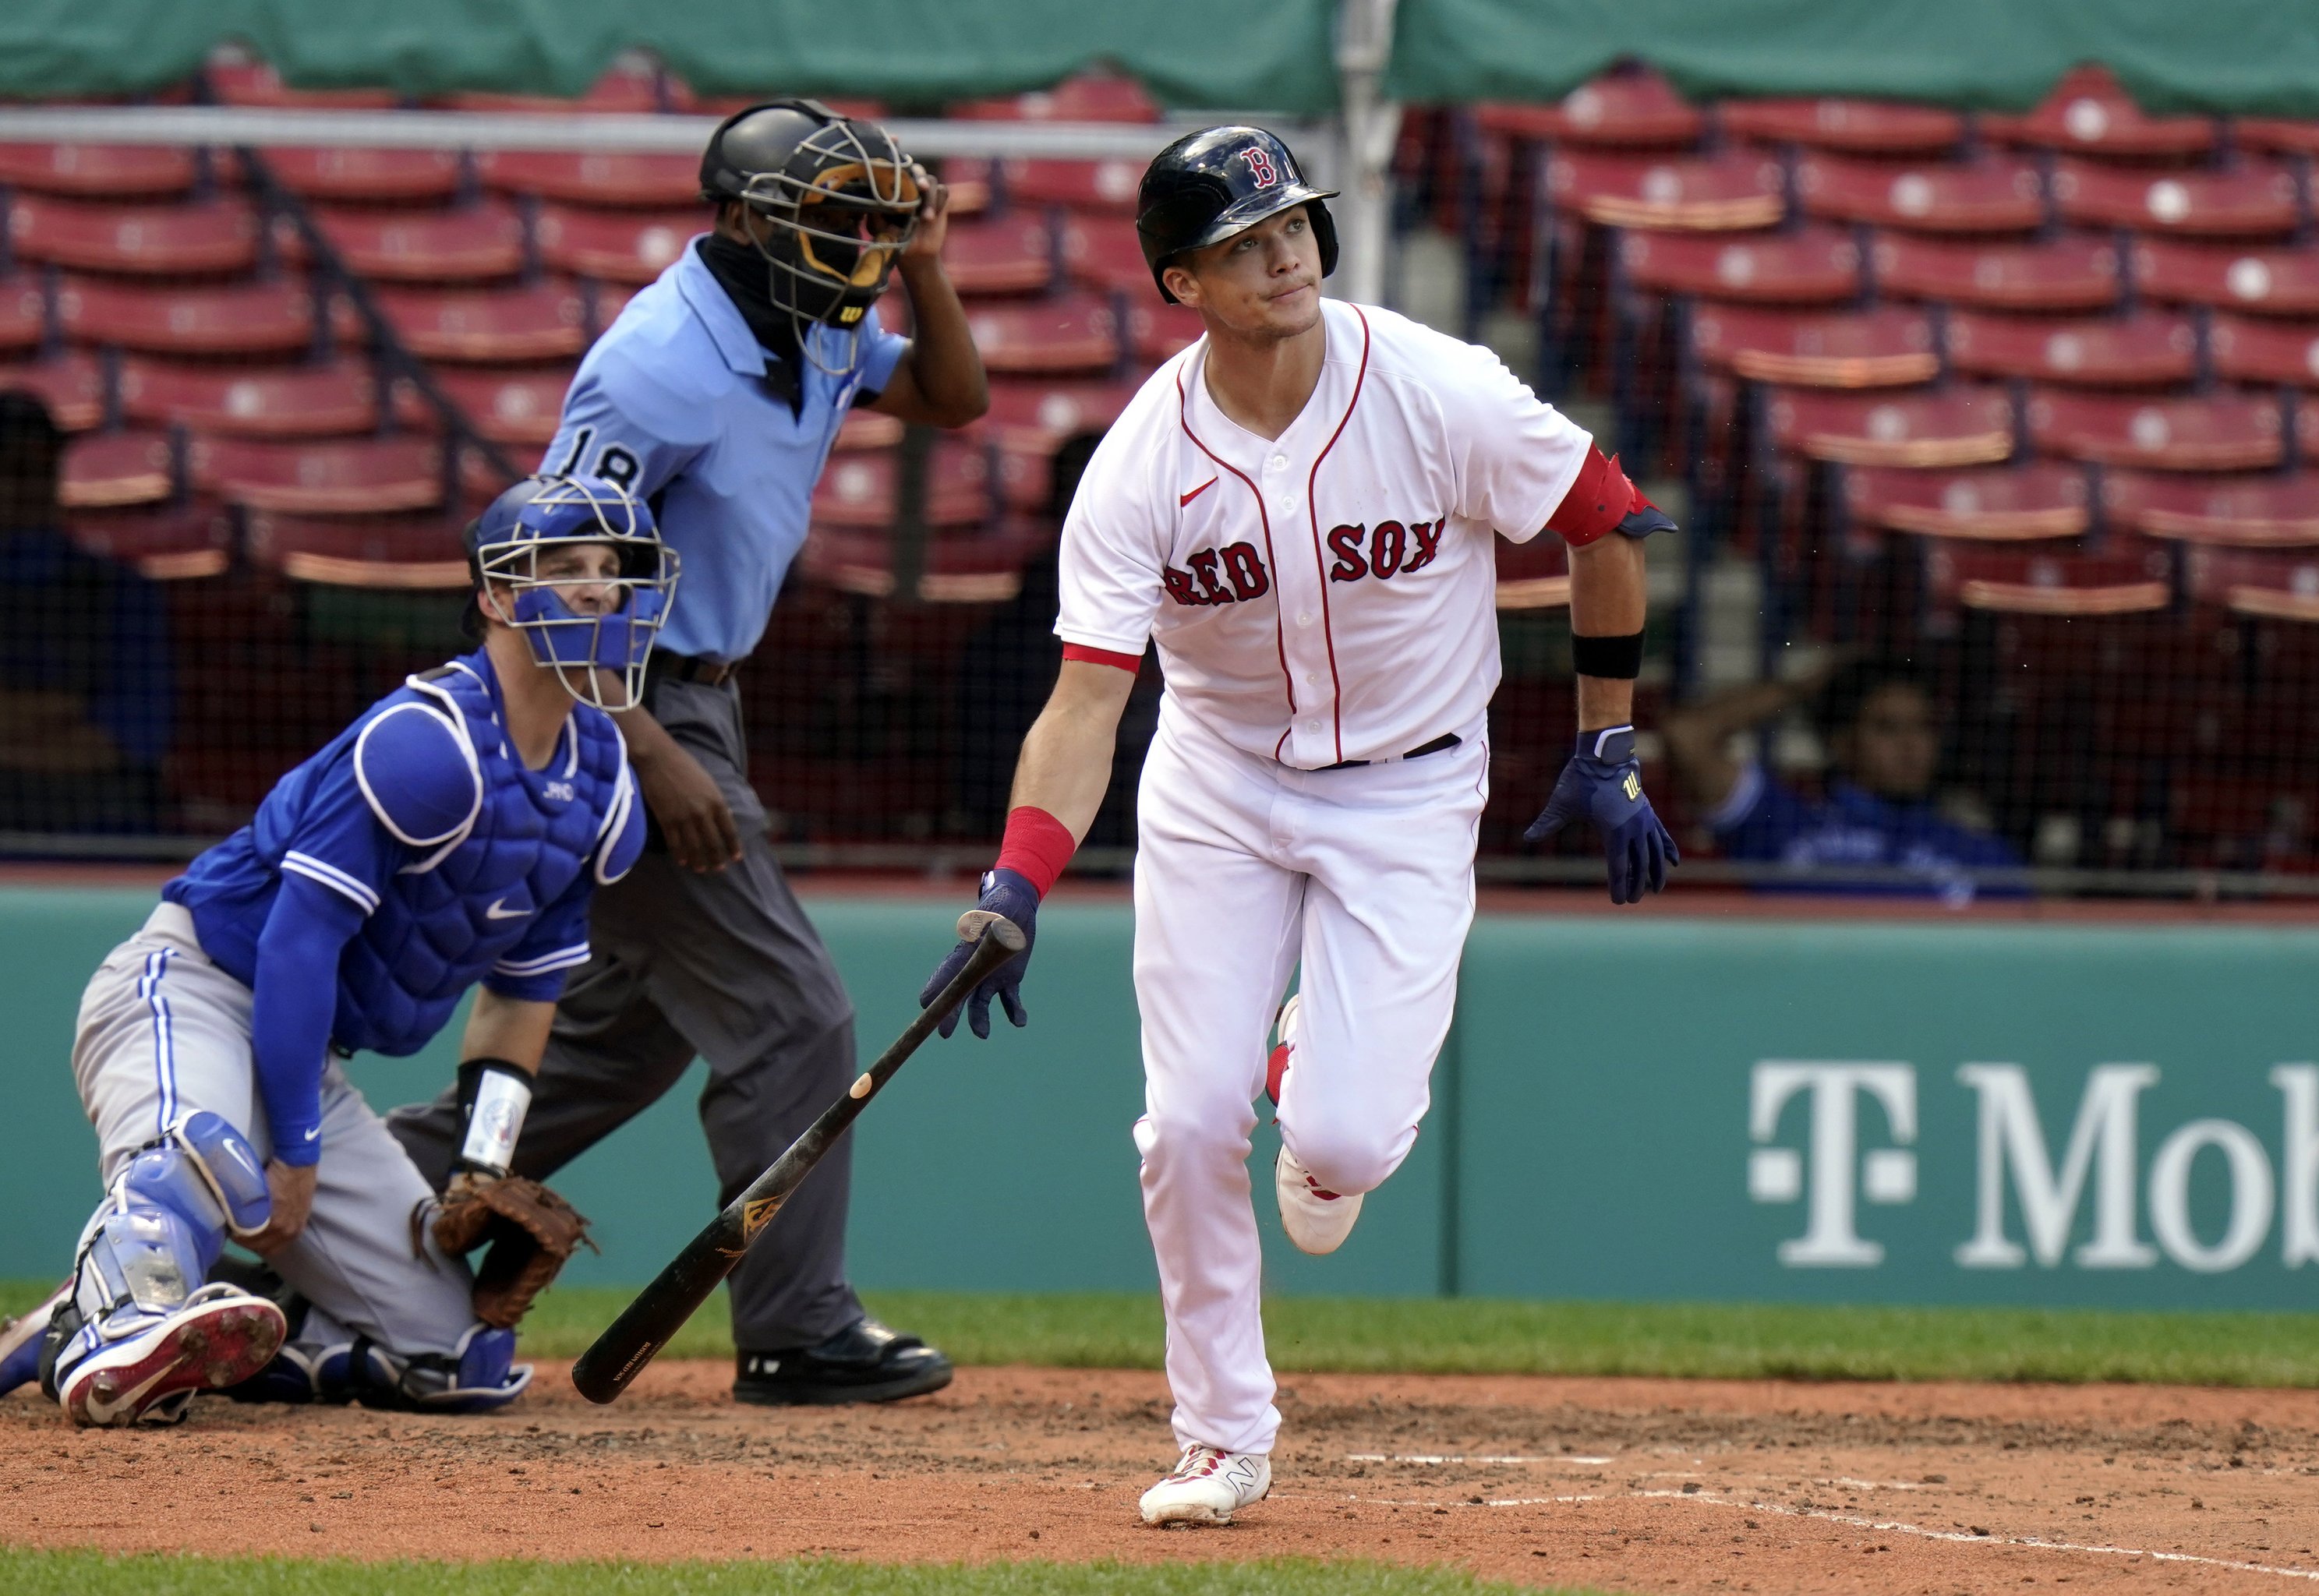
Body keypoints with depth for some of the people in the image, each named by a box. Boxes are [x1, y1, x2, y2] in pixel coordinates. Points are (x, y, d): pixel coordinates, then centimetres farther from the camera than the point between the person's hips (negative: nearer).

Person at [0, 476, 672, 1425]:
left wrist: (484, 1172, 3)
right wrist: (295, 1152, -22)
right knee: (204, 1153, -44)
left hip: (308, 1054, 8)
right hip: (191, 989, -8)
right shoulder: (428, 743, -19)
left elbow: (523, 992, 14)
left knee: (457, 1362, 1)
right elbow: (303, 935, -21)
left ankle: (179, 1340, 2)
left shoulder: (604, 795, 6)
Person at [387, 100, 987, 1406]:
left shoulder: (817, 340, 5)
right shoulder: (661, 365, -22)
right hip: (619, 708, -10)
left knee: (633, 1025, 18)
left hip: (695, 700, 10)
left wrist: (922, 268, -1)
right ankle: (799, 1334, -3)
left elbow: (953, 400, 18)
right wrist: (656, 759, -28)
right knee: (789, 1016, -9)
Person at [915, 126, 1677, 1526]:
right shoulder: (1145, 462, -17)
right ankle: (1225, 1437, 14)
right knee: (1189, 1123, -5)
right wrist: (1014, 893, -33)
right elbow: (1088, 696, -20)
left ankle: (1322, 1085, 26)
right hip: (1217, 782, 2)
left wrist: (1610, 753, -1)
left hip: (1409, 792, -1)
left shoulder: (1439, 397, -21)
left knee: (1341, 1139, -14)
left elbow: (1610, 527, -5)